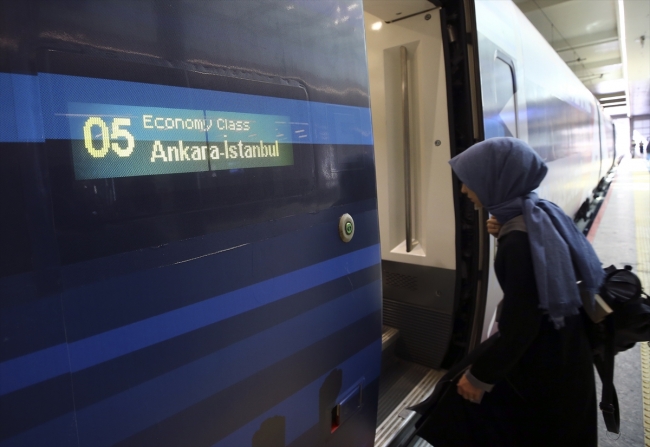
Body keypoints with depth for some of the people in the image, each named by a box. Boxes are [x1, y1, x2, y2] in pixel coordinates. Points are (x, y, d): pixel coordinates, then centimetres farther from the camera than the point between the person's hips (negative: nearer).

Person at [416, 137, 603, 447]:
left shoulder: (520, 240, -31)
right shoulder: (540, 213, -4)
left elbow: (520, 324, -27)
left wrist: (480, 375, -16)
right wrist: (505, 236, -5)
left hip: (542, 362, -8)